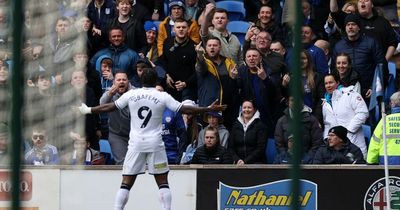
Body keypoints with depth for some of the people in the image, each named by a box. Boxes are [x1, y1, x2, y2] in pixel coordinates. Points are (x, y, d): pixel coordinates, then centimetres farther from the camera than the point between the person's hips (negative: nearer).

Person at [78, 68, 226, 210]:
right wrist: (209, 109, 6)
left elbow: (110, 107, 10)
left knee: (126, 183, 3)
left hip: (136, 144, 1)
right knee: (163, 182, 6)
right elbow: (184, 109, -2)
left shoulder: (131, 94, 2)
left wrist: (88, 110, 23)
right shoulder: (163, 97, -3)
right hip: (155, 144, -1)